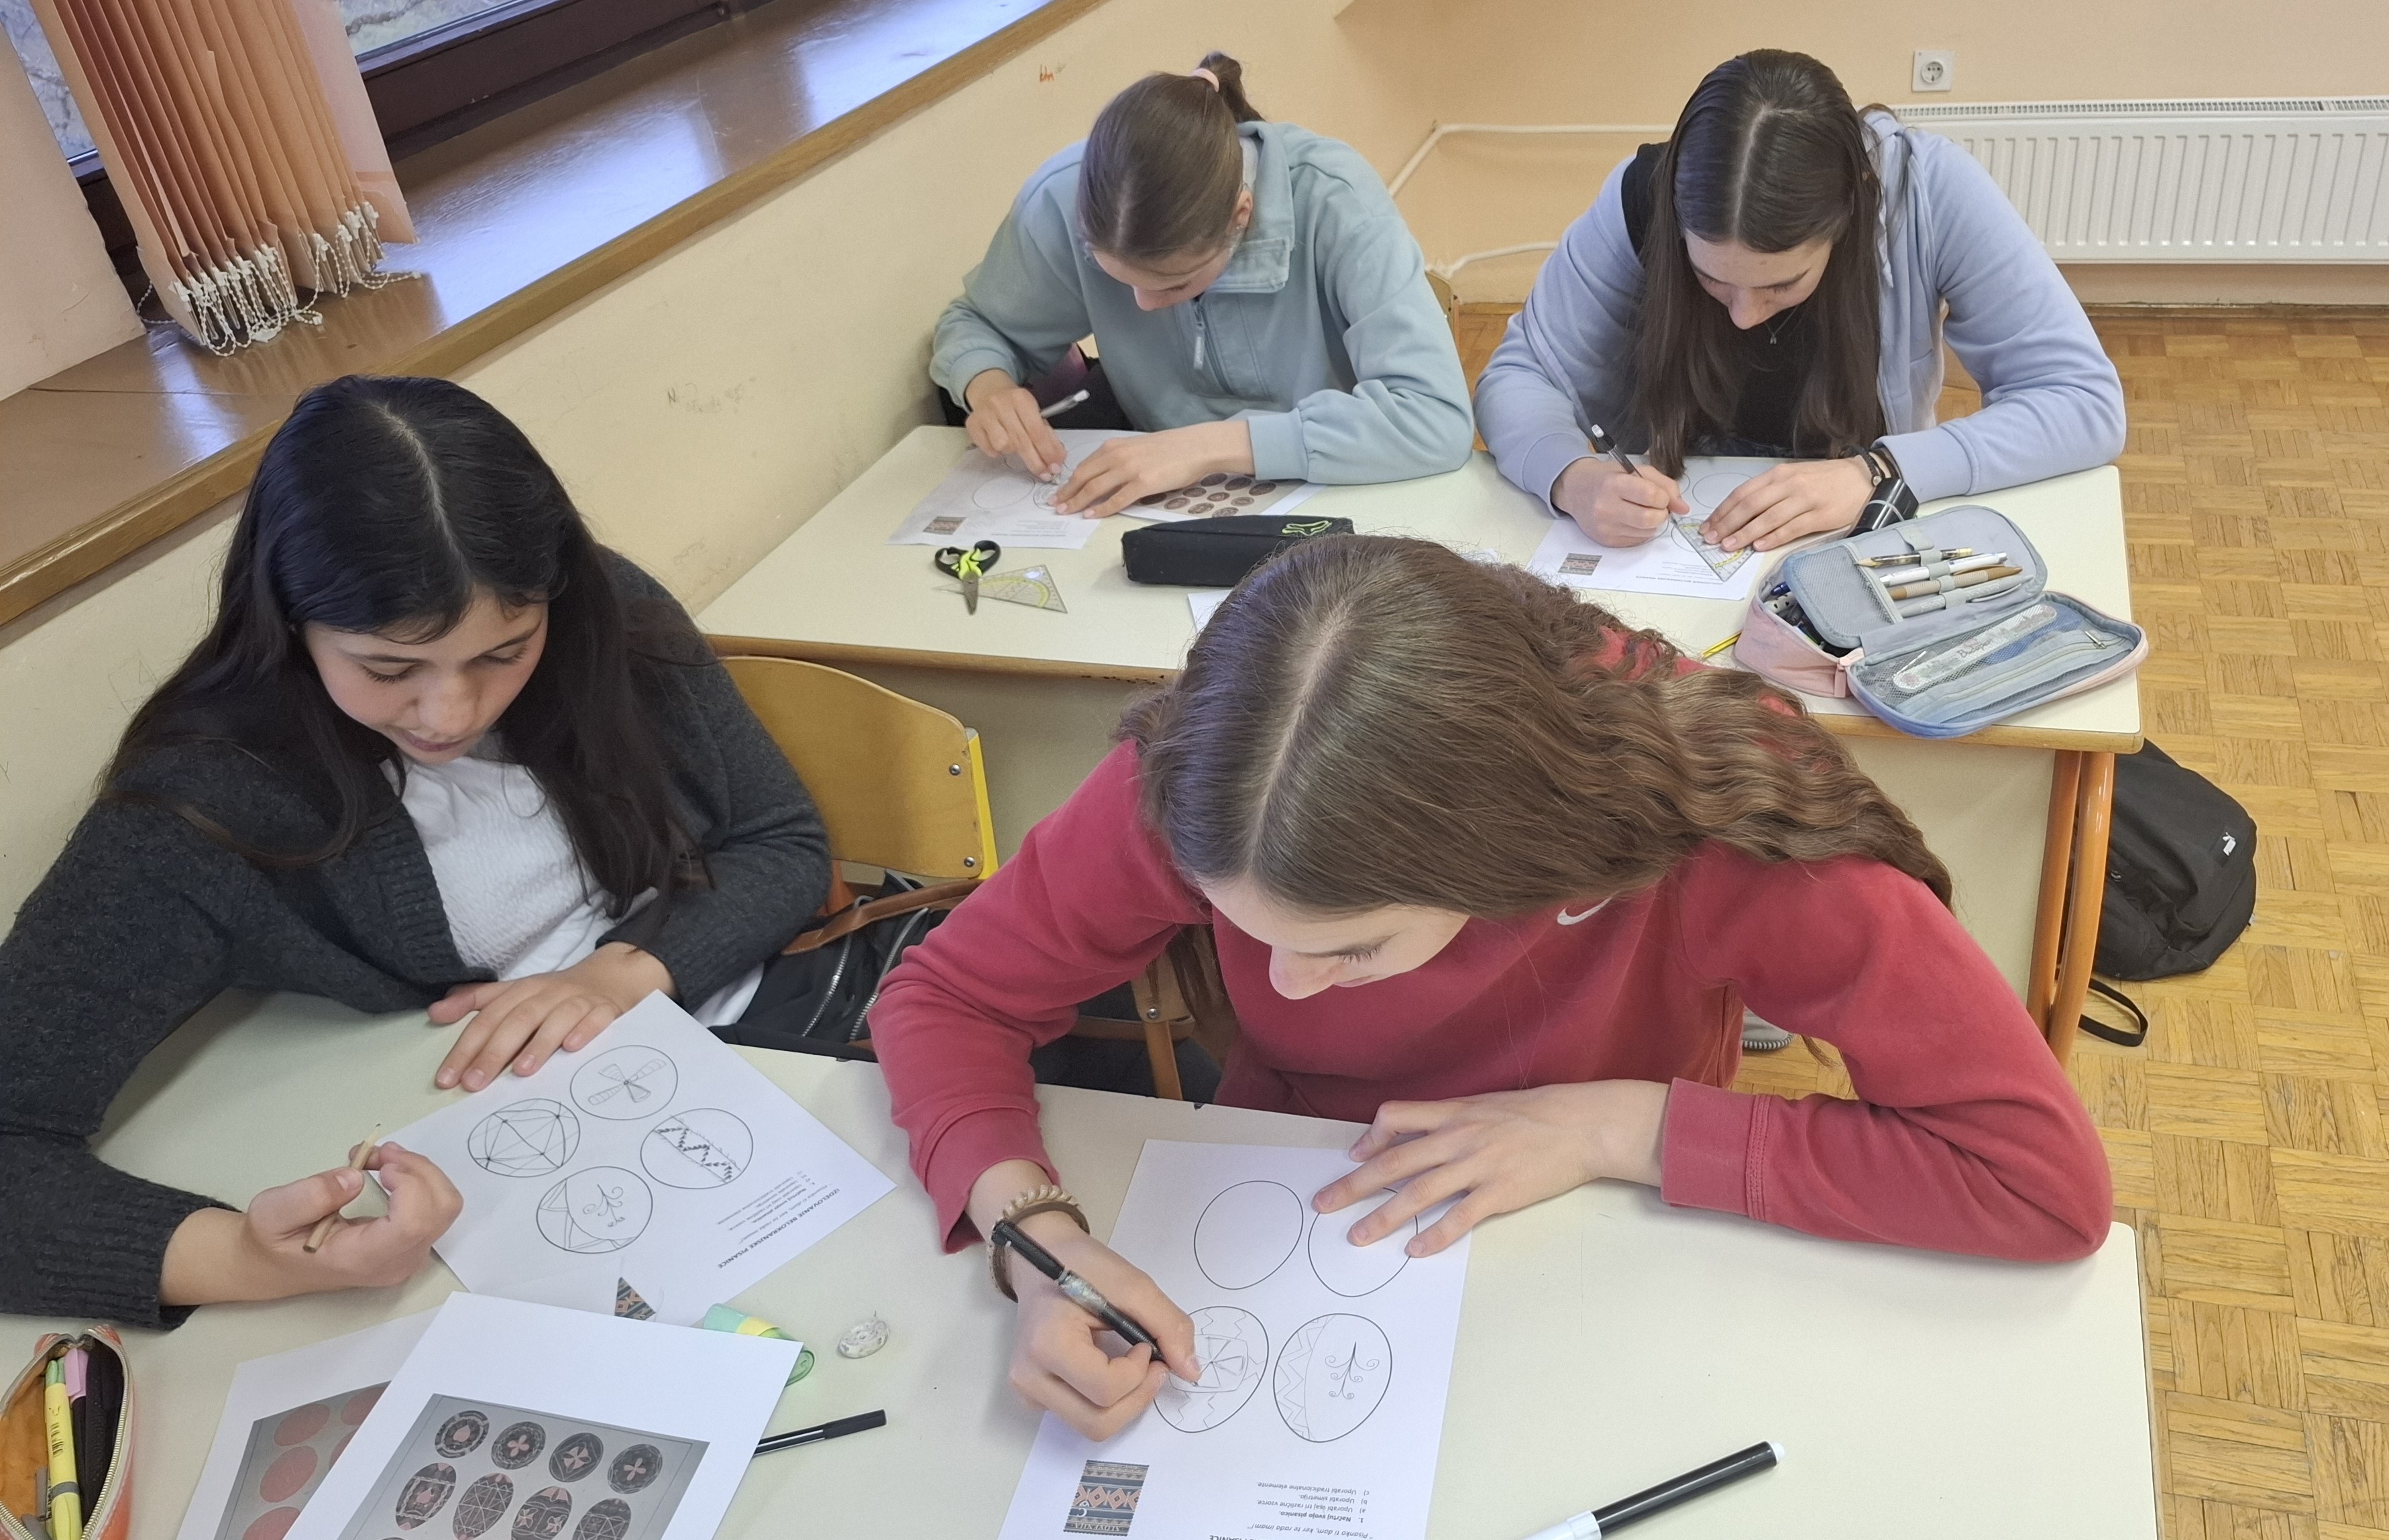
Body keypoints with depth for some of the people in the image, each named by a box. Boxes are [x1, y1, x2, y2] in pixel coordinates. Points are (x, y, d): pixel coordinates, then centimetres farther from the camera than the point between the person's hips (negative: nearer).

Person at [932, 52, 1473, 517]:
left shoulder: (1332, 199, -25)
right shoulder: (1067, 195, -17)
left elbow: (1438, 417, -32)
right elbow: (975, 325, 1)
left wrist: (1216, 444, -35)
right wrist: (989, 386, -20)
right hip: (1161, 506, 3)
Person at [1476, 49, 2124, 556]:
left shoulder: (1931, 190, -19)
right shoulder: (1642, 200, -18)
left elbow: (2087, 400, -16)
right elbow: (1519, 378, -11)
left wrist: (1876, 473, -30)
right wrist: (1572, 477, -32)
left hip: (1864, 549, 0)